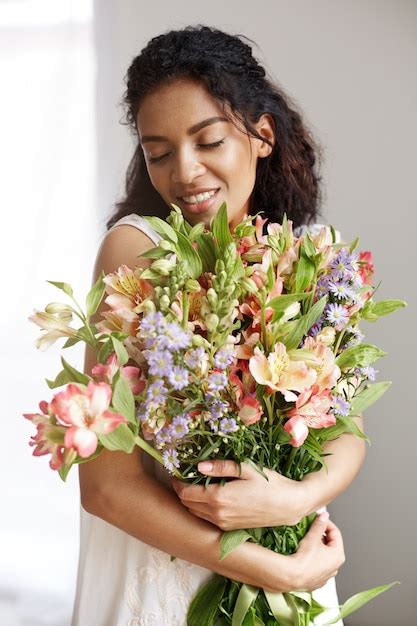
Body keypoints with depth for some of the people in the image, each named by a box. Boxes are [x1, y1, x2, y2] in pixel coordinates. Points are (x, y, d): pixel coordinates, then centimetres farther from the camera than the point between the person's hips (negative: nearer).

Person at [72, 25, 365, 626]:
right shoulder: (136, 247, -17)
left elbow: (348, 432, -3)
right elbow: (106, 485, -23)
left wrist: (298, 497, -24)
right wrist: (284, 571, -20)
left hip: (293, 562, 4)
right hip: (160, 564, -4)